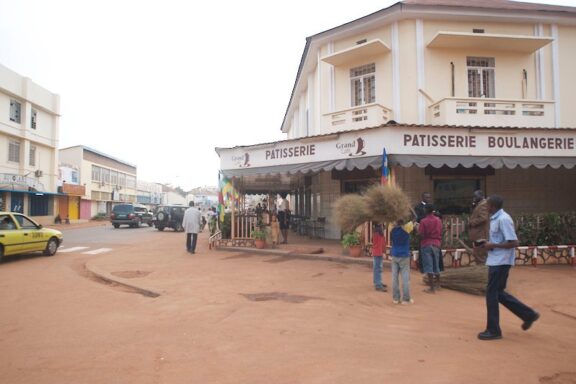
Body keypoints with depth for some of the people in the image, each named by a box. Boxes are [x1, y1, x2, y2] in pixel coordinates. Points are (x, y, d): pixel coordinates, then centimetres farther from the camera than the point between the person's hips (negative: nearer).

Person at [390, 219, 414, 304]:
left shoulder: (393, 231, 4)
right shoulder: (406, 229, -6)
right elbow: (411, 223, 11)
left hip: (395, 256, 4)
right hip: (404, 256, -4)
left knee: (395, 277, 4)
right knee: (405, 278, -1)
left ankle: (395, 298, 6)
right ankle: (406, 299, -1)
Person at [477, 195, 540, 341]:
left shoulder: (503, 219, -18)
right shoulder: (496, 219, 12)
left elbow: (513, 242, -22)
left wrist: (493, 245, -16)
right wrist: (489, 244, 6)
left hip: (500, 262, -10)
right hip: (496, 261, 10)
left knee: (492, 293, -3)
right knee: (498, 293, 15)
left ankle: (493, 330, 7)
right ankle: (528, 314, 26)